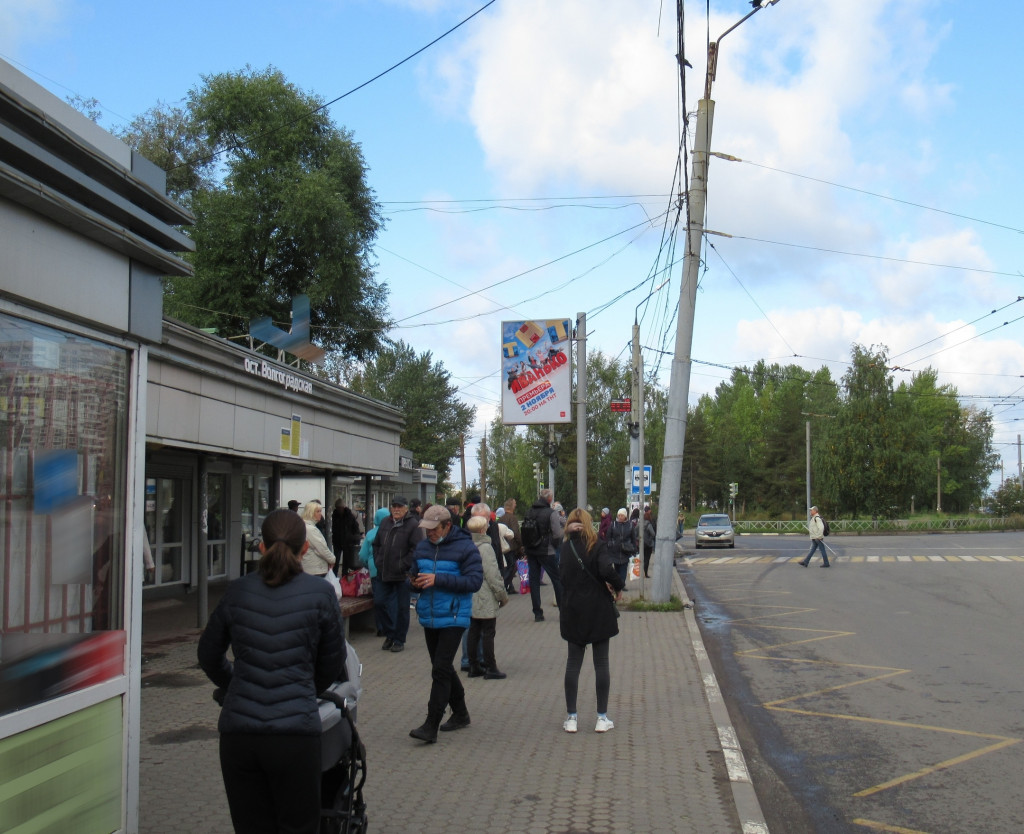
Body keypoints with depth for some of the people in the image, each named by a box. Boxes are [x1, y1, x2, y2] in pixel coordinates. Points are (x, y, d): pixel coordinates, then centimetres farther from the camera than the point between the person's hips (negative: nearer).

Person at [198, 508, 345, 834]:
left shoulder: (237, 591, 4)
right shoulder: (321, 593, -2)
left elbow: (209, 654, 17)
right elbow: (332, 663, 9)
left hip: (237, 732, 3)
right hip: (295, 731, -2)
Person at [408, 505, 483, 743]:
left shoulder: (465, 547, -10)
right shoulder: (422, 547, 9)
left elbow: (475, 581, -18)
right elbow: (414, 574, 22)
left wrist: (438, 579, -23)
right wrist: (415, 583, -4)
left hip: (453, 618, -7)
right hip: (429, 617, 7)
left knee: (441, 670, -11)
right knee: (443, 668, 16)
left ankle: (431, 726, -9)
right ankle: (460, 714, 33)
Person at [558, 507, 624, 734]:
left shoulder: (565, 548, 1)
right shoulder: (597, 546, -9)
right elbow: (607, 570, -24)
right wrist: (618, 586, -7)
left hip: (573, 612, 3)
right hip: (599, 612, -2)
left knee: (573, 662, 9)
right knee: (601, 663, 6)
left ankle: (571, 717, 10)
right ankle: (602, 718, 10)